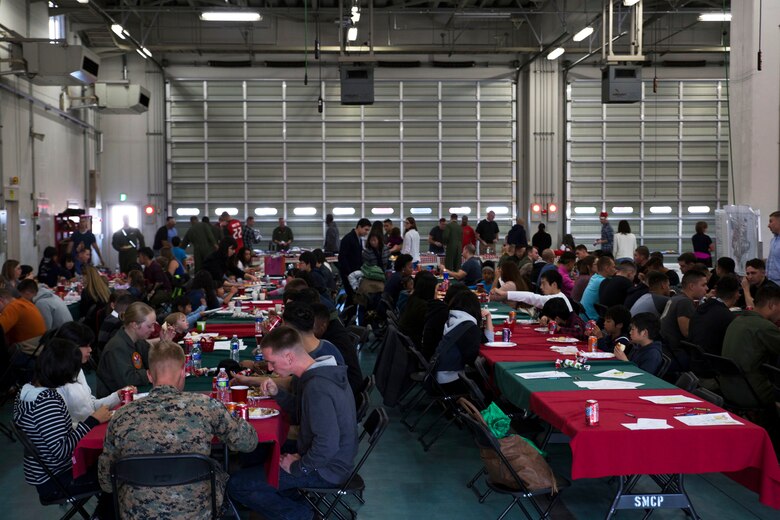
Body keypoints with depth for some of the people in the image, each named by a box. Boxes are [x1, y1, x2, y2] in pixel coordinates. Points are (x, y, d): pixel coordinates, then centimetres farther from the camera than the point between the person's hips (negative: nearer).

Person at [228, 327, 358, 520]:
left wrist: (297, 467, -17)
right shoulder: (322, 372, 1)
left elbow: (327, 446, -33)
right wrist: (277, 393, 1)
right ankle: (298, 503, 14)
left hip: (325, 470, -10)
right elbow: (304, 412, 16)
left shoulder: (317, 387, -29)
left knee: (236, 485, -8)